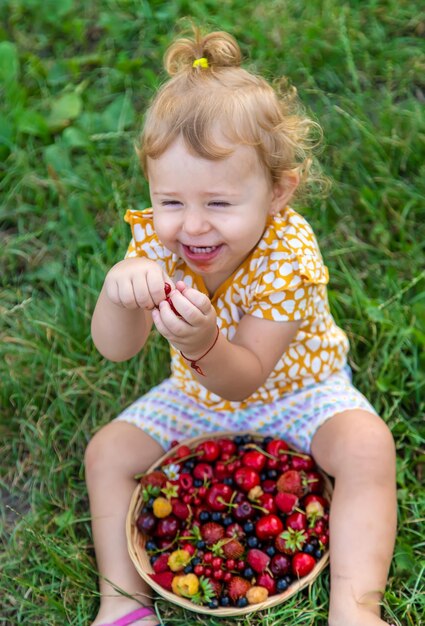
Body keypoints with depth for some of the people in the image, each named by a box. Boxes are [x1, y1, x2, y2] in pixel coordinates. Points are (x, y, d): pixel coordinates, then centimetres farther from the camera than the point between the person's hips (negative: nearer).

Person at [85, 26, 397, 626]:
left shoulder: (288, 258, -32)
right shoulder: (157, 241, -20)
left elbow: (244, 379, -31)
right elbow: (115, 349, -24)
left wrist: (202, 343, -53)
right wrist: (119, 291, -46)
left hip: (299, 391, -3)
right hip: (199, 397, 4)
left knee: (367, 445, -28)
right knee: (108, 452, -8)